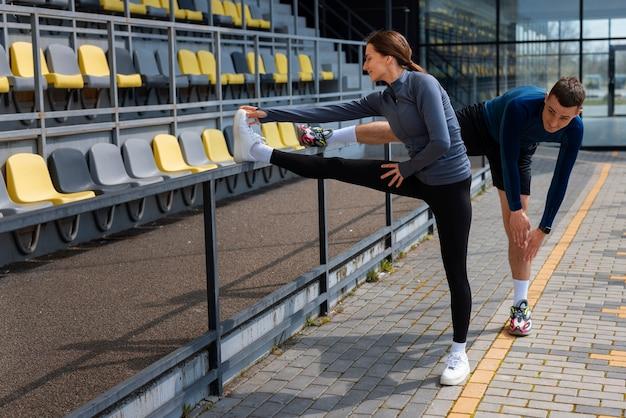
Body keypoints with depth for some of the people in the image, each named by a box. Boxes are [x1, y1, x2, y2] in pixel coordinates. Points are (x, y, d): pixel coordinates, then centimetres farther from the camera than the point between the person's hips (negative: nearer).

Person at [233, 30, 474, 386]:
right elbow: (331, 112, 4)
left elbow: (441, 142, -26)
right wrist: (270, 115, 2)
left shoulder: (423, 84, -19)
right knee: (336, 168, -1)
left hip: (450, 184, -7)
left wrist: (406, 168, -9)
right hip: (419, 177, 7)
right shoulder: (383, 99, 4)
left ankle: (459, 353, 16)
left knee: (455, 270, 2)